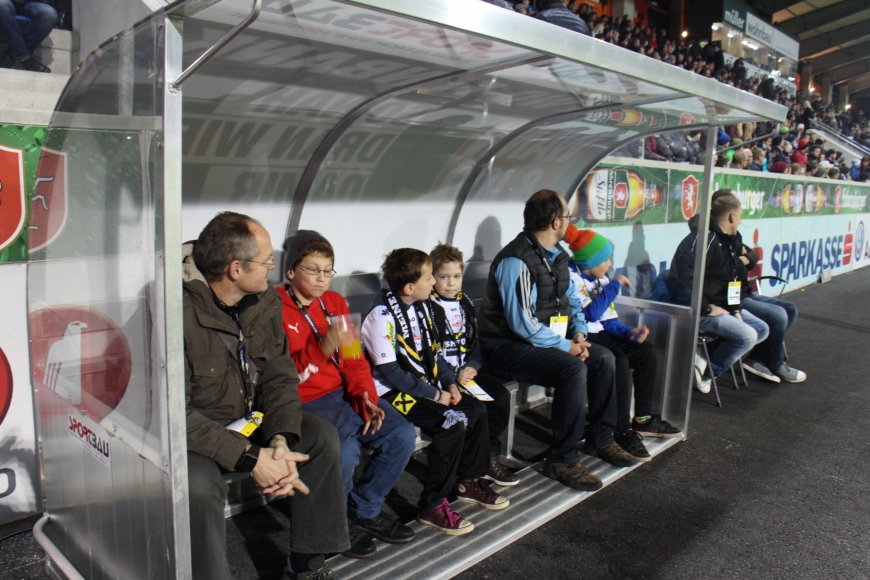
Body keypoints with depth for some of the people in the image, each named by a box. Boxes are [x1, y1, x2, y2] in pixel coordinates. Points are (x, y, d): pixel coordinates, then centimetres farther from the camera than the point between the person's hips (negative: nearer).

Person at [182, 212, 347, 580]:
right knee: (198, 482, -35)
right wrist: (249, 458, -30)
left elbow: (280, 376, -3)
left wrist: (281, 440, -20)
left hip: (249, 421, 7)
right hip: (192, 436, -6)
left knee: (322, 436, -7)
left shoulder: (265, 301, -5)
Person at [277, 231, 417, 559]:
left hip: (341, 393, 7)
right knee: (344, 449, -31)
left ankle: (364, 509, 12)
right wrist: (323, 347, -30)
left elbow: (354, 360, 12)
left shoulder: (335, 302, 12)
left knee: (402, 434, -11)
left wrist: (365, 397, -6)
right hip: (303, 401, -6)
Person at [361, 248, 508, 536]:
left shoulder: (420, 306, 6)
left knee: (476, 410, -1)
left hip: (425, 383, 9)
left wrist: (450, 383, -1)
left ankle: (468, 482, 19)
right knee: (452, 423, -24)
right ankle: (432, 505, -10)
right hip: (392, 392, -8)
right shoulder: (381, 316, -19)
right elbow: (390, 371, -21)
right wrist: (434, 394, -18)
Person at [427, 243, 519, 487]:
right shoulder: (428, 307, -7)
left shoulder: (466, 303, 13)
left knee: (500, 394, -11)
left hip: (469, 368, 6)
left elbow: (477, 341, 13)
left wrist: (473, 367, -5)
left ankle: (490, 454, 1)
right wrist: (455, 375, -17)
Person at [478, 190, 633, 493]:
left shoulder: (556, 255, 8)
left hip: (546, 341, 10)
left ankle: (600, 438, 16)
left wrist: (579, 333, 0)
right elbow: (522, 323, -27)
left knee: (603, 358, 1)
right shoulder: (516, 261, -22)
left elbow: (571, 298, 19)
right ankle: (562, 460, -16)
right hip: (508, 347, -9)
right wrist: (566, 346, -19)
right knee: (573, 368, -29)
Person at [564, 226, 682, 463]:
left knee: (646, 350, 3)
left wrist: (629, 332, -7)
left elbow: (608, 318, 11)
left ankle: (642, 419, 11)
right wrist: (614, 284, -16)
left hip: (597, 334, 10)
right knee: (618, 360, -29)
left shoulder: (599, 278, 11)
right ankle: (622, 431, -18)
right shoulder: (570, 276, -16)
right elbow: (591, 313, -25)